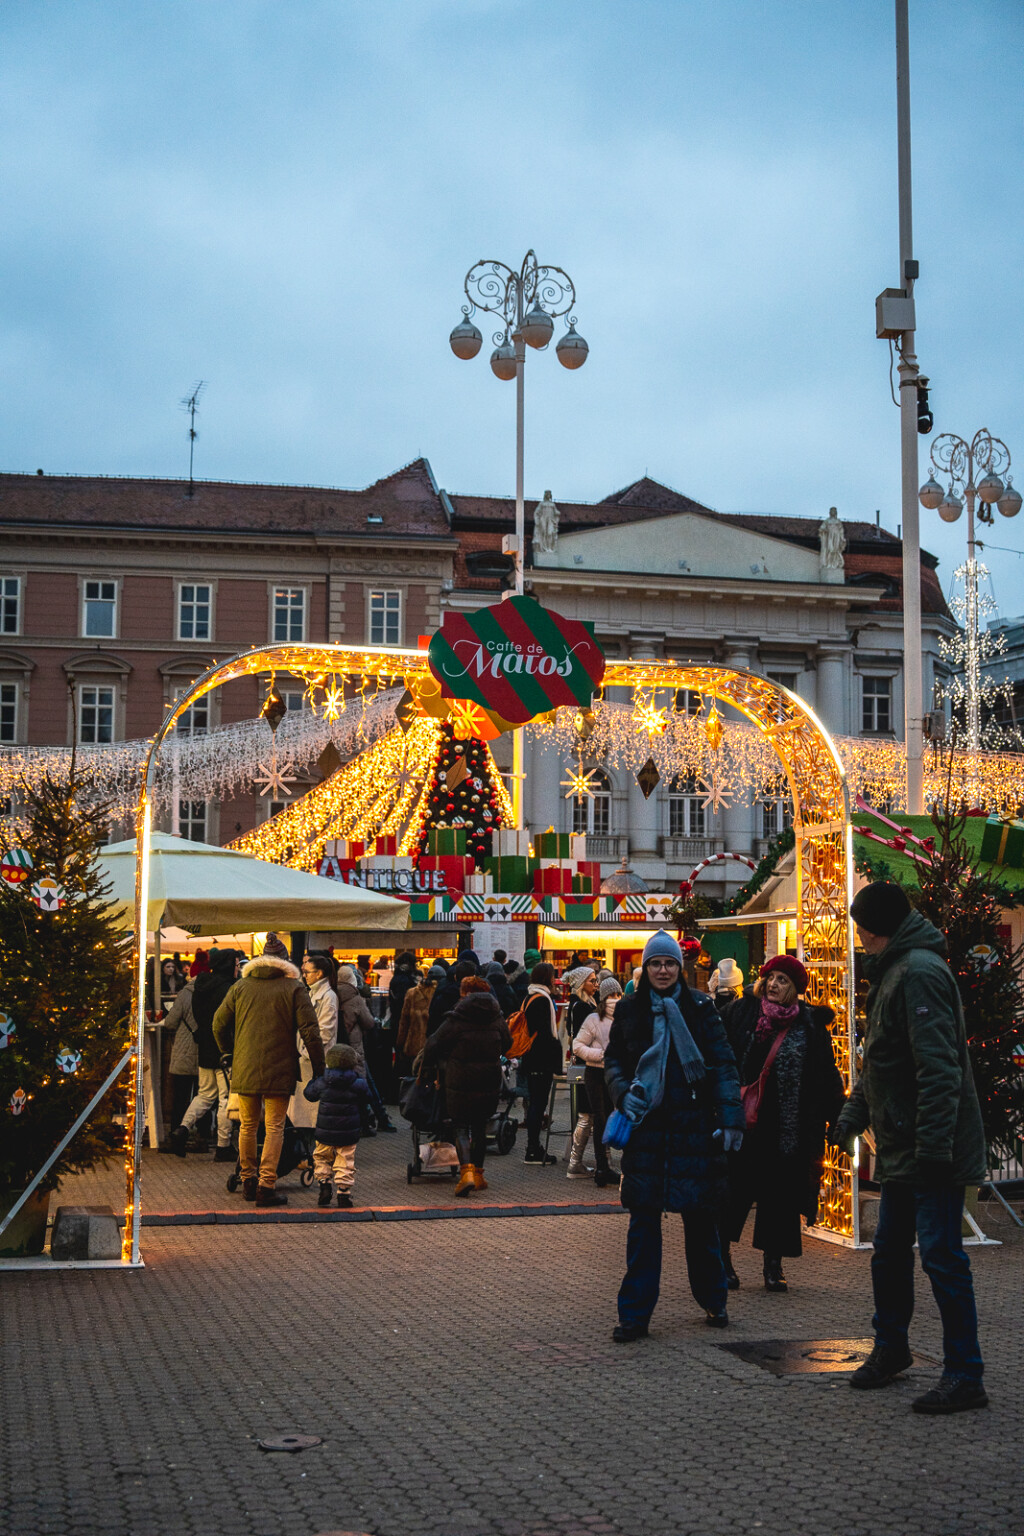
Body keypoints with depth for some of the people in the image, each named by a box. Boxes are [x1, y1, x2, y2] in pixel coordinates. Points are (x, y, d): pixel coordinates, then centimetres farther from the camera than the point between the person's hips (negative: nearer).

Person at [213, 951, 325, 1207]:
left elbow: (219, 1024, 13)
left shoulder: (241, 987, 9)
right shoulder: (294, 988, 1)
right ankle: (266, 1186, -5)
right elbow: (310, 1032, -6)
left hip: (245, 1070, 3)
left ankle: (248, 1181, 23)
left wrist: (228, 1054, 26)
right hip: (279, 1070, -3)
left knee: (248, 1125, 16)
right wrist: (318, 1068, -1)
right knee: (274, 1128, 1)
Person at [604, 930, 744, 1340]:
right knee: (643, 1218, -1)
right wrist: (624, 1093, -7)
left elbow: (723, 1066, 0)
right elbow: (613, 1059, 13)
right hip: (646, 1126, 1)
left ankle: (713, 1301, 26)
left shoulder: (700, 1009, 2)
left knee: (699, 1216, 7)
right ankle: (635, 1313, 5)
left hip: (693, 1125, -1)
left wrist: (730, 1119, -8)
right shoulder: (629, 1011, 6)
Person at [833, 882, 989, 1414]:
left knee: (942, 1258, -5)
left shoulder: (920, 971, -17)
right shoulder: (893, 972, 16)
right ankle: (890, 1349, 35)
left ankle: (965, 1376, 2)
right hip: (901, 1150, 10)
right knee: (890, 1253, 19)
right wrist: (853, 1116, 16)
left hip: (931, 1152, -10)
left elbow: (939, 1067, -25)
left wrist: (933, 1145, -27)